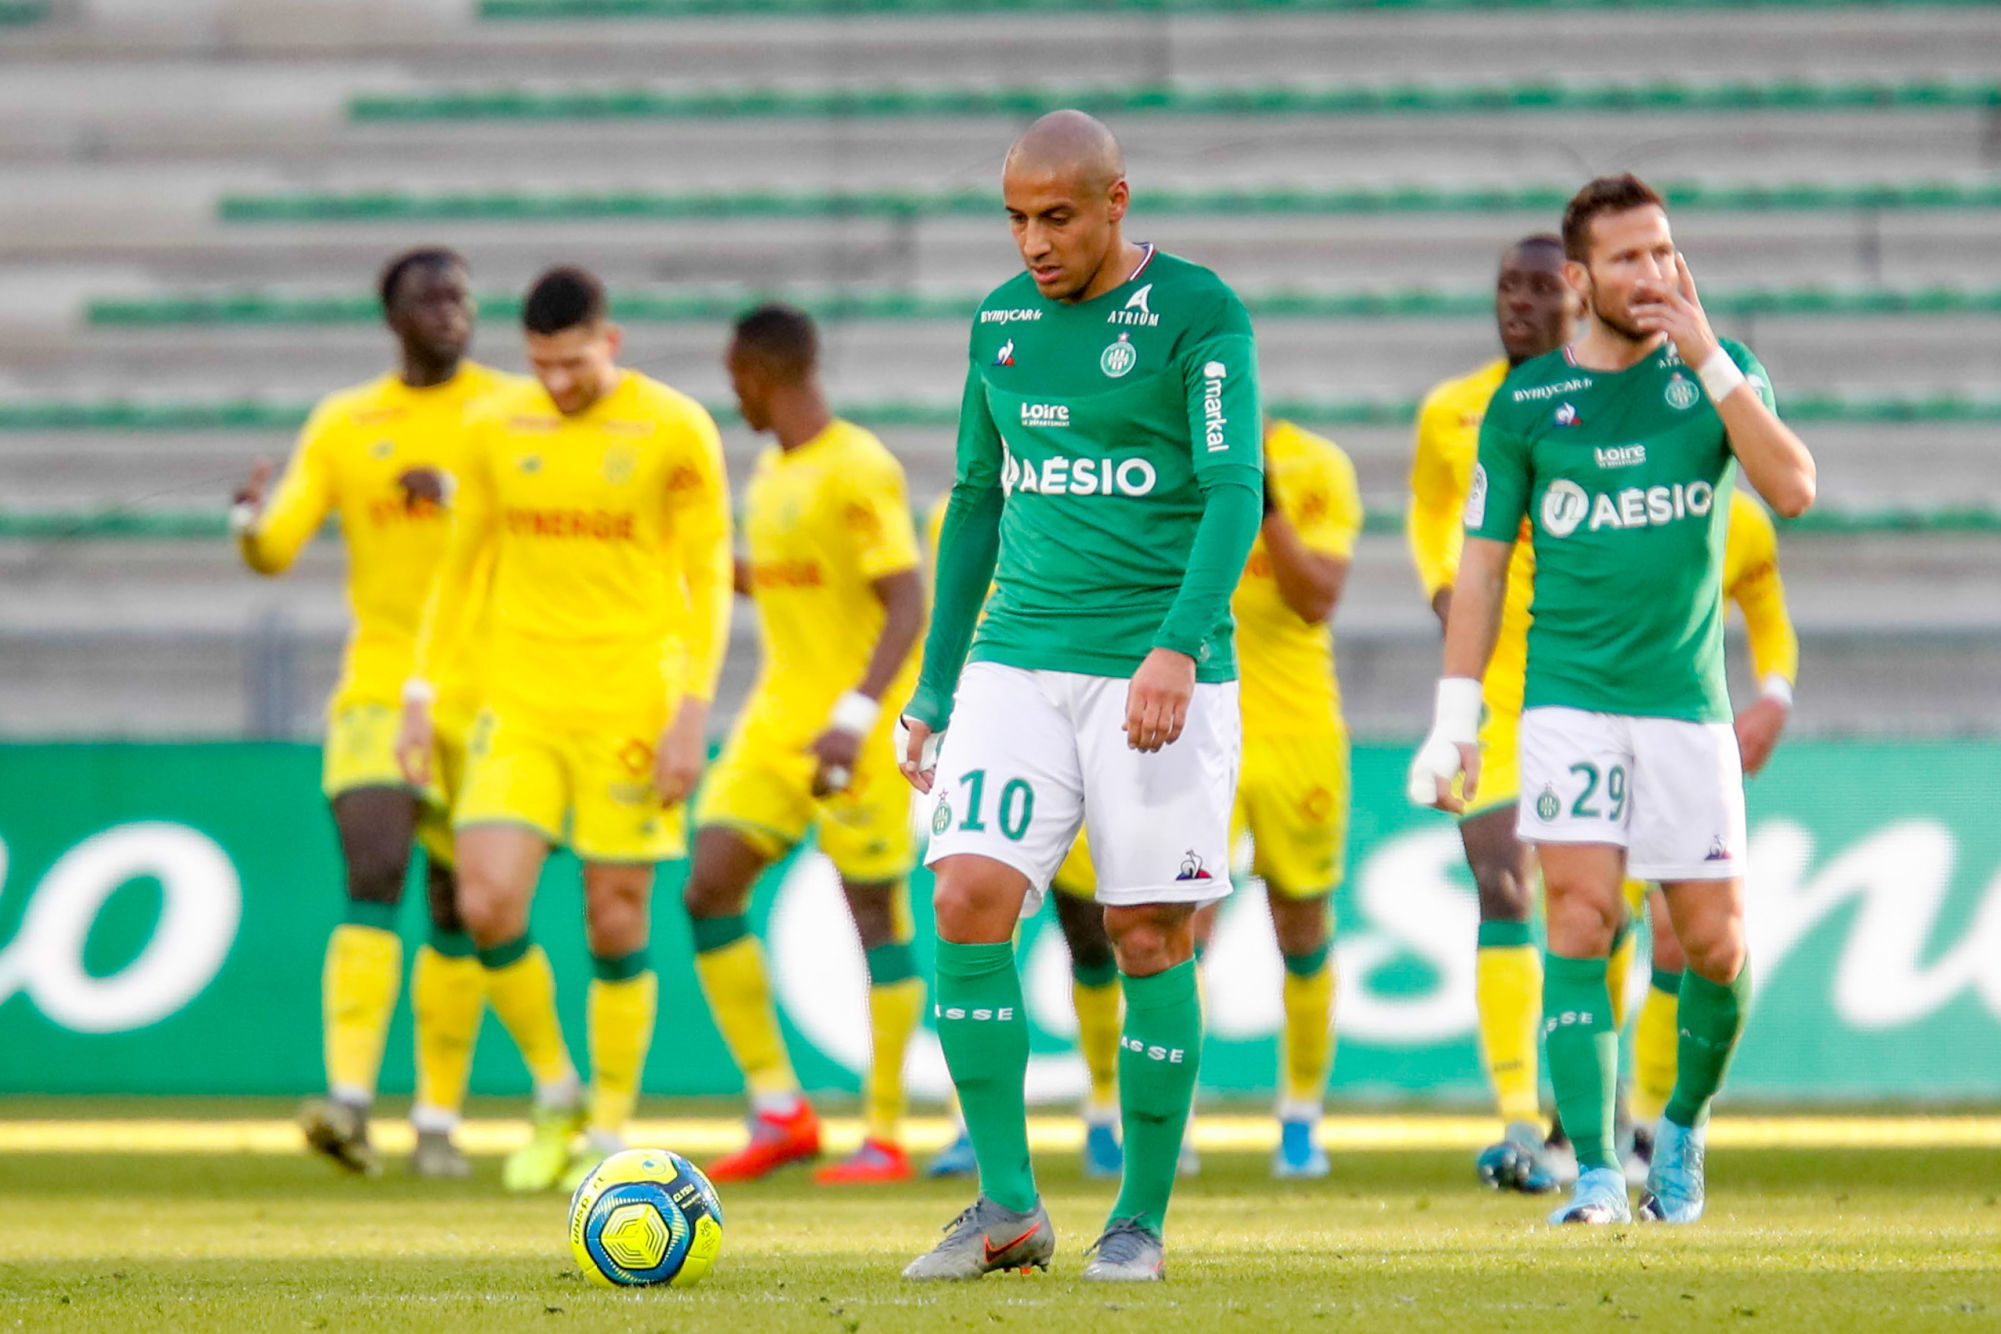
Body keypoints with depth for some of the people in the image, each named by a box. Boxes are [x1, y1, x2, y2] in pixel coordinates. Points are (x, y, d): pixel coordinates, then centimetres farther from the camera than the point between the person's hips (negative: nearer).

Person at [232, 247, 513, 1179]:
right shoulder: (342, 424, 7)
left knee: (459, 908, 6)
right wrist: (252, 519, -20)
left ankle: (439, 1119, 17)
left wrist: (458, 495, -21)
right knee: (371, 877, -18)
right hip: (378, 688, 0)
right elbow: (276, 548, 3)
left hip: (487, 691, 0)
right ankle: (349, 1099, -27)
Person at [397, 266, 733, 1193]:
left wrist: (692, 711, -10)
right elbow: (462, 568, 15)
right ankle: (555, 1093, 10)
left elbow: (709, 576, -2)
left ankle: (611, 1133, 15)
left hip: (630, 712, -3)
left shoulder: (674, 431, -4)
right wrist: (421, 692, 10)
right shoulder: (495, 430, 6)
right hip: (518, 706, 3)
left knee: (616, 923, 0)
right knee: (487, 904, -11)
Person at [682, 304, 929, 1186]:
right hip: (780, 716, 9)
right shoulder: (774, 471, 14)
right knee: (709, 890, -3)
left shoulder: (859, 470, -14)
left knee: (874, 914, -3)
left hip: (861, 726, -8)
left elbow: (908, 603, -19)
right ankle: (778, 1112, 3)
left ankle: (886, 1136, 6)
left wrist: (854, 719, -27)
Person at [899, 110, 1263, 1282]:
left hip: (1157, 676, -4)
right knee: (969, 903, -11)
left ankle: (1142, 1221, 10)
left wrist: (1177, 648, -27)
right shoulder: (1002, 321, 12)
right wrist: (933, 691, 18)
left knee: (1151, 937, -2)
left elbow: (1235, 492, -13)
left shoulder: (1198, 315, -5)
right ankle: (1009, 1206, -4)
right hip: (1019, 661, 4)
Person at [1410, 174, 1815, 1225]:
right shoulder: (1526, 402, 3)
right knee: (1580, 921, -15)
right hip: (1568, 696, -1)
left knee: (1715, 944, 1)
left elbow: (1792, 490, -11)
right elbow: (1481, 565, 6)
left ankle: (1684, 1127, 27)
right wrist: (1454, 718, 0)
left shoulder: (1720, 372, 5)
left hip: (1686, 699, 1)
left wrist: (1708, 361, -15)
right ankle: (1596, 1177, -16)